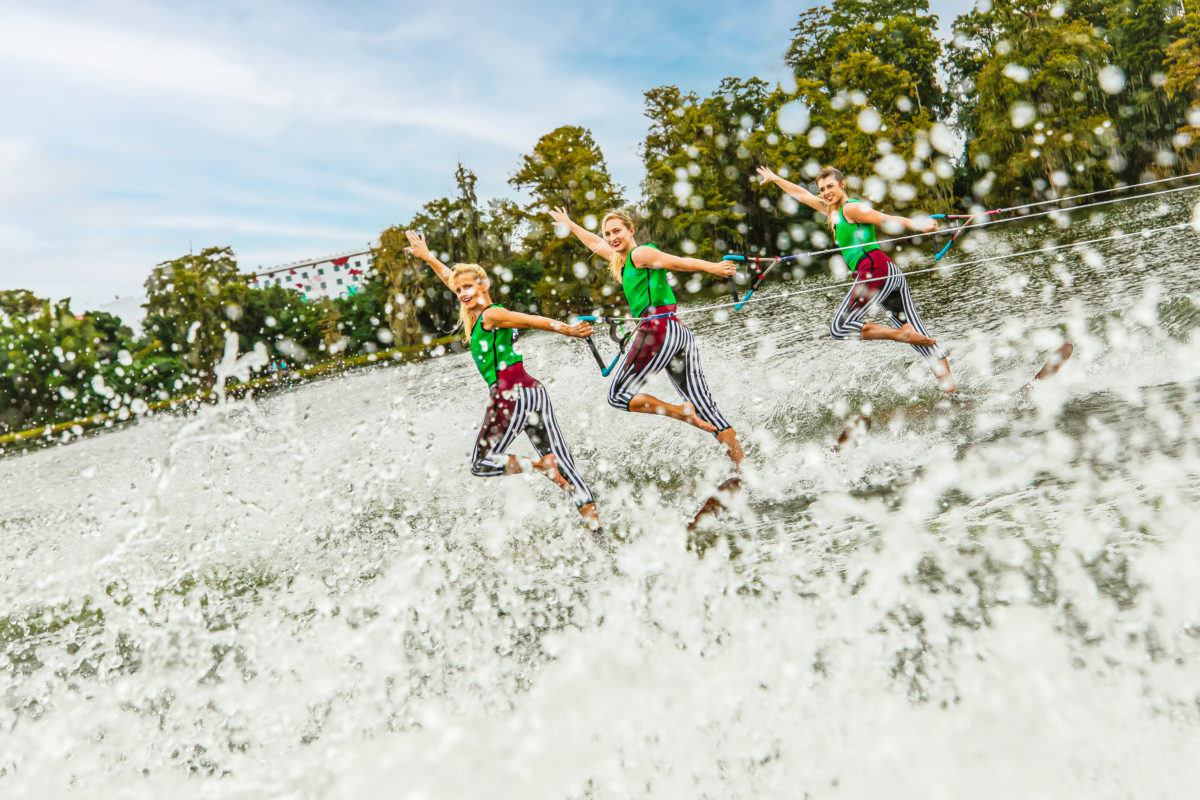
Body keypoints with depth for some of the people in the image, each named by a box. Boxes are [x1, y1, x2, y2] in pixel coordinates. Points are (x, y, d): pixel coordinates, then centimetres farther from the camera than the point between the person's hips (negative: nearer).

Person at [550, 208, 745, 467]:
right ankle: (745, 467, -4)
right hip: (681, 333, 9)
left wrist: (711, 267, -29)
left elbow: (678, 262, -15)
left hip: (659, 329, -9)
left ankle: (683, 412, -15)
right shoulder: (621, 258, 24)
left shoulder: (640, 253, 1)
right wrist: (569, 225, 54)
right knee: (707, 409, 2)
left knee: (618, 395, -2)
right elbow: (595, 243, 42)